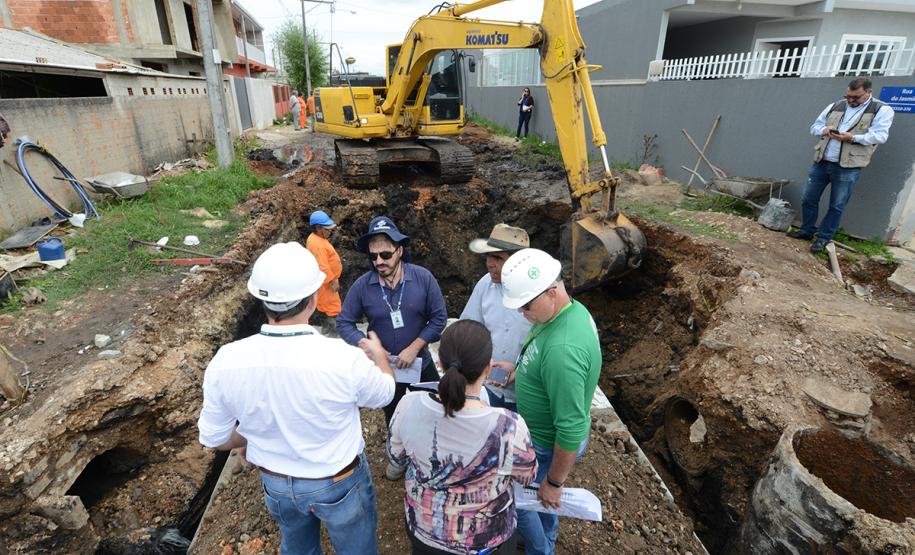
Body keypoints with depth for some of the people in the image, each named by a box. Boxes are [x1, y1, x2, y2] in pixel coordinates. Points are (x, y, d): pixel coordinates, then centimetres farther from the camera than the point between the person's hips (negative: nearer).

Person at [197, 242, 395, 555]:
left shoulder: (225, 362, -24)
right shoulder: (345, 359, -33)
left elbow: (215, 438, -7)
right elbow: (384, 394, -10)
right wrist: (379, 355, 10)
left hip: (276, 483, 3)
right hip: (338, 483, -3)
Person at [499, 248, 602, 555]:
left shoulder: (563, 349, -40)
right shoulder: (572, 309, -9)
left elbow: (572, 429, -32)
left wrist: (554, 482, -20)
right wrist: (520, 372, 8)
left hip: (549, 445, -8)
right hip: (545, 432, 9)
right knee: (541, 498, 31)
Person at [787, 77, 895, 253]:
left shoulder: (882, 110, 1)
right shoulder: (835, 106, 13)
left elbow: (880, 135, -9)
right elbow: (815, 126, 16)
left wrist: (852, 137, -23)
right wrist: (825, 130, -7)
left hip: (848, 167, -4)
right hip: (821, 162, 4)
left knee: (837, 206, 2)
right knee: (809, 199, 9)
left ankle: (823, 238, 11)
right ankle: (807, 231, 24)